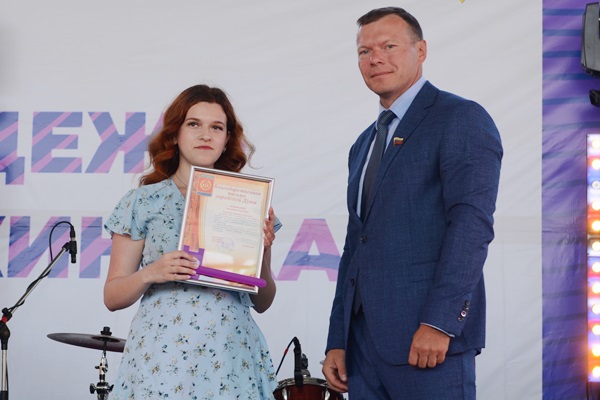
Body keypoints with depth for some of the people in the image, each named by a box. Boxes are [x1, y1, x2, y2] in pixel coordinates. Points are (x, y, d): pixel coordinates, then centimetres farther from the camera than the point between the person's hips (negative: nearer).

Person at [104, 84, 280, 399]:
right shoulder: (143, 202, 3)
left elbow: (262, 302, 11)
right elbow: (112, 297, 2)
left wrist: (263, 252, -6)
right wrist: (151, 273, -16)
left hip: (232, 360, 2)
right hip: (161, 358, -2)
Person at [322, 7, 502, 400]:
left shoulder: (462, 119, -4)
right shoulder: (364, 144, 22)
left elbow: (472, 223, -14)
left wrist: (439, 322, -21)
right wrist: (338, 341, 15)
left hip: (429, 339, -7)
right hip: (364, 341, 7)